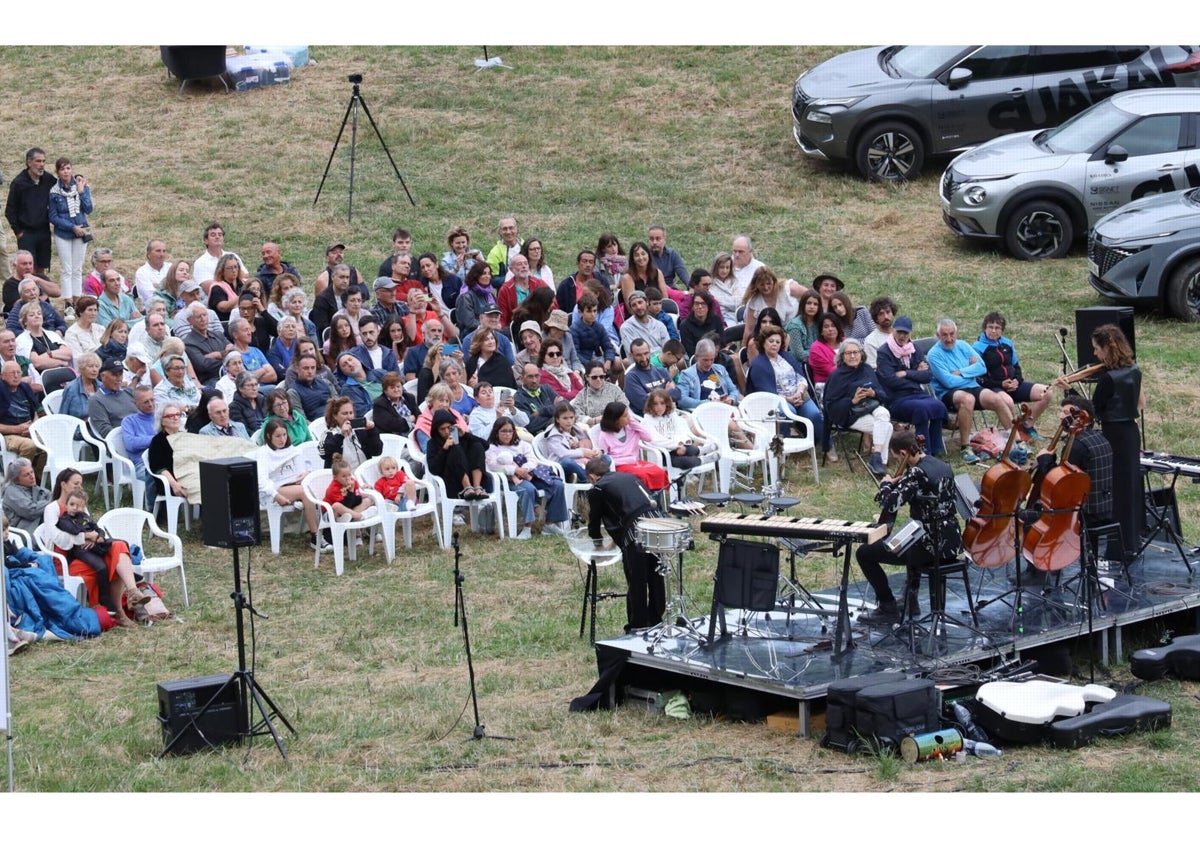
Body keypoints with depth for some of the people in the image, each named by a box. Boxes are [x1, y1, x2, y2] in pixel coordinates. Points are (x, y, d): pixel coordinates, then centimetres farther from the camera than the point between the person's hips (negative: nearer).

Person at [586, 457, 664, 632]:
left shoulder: (597, 489, 10)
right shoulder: (630, 477, 28)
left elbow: (594, 519, 19)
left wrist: (597, 543, 41)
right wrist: (617, 538, 46)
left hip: (635, 533, -6)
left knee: (636, 584, 6)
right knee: (656, 580, 17)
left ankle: (637, 629, 13)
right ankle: (655, 623, 29)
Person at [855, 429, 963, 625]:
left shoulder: (916, 473, -20)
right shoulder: (943, 466, 7)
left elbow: (889, 505, -26)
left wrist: (886, 484, -5)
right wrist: (900, 483, 16)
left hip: (930, 548, -9)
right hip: (951, 543, 9)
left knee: (864, 553, 3)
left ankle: (888, 608, 8)